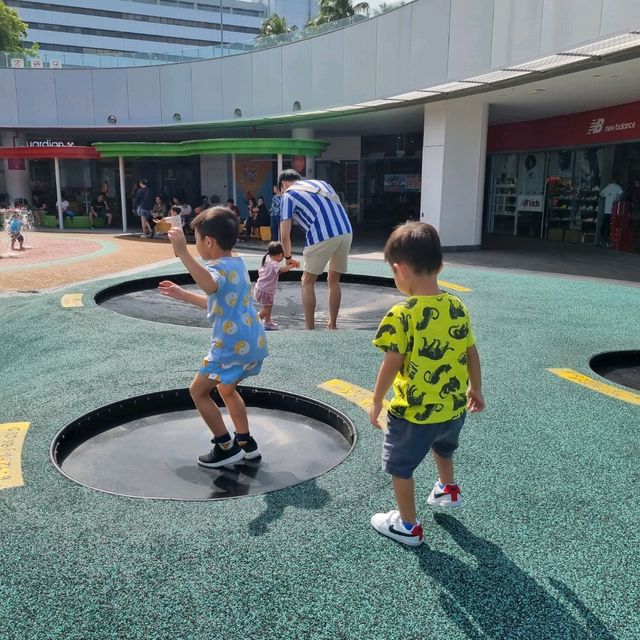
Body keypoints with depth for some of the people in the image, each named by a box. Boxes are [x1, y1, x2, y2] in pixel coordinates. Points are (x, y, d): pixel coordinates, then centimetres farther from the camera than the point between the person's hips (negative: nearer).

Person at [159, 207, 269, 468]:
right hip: (254, 343, 10)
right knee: (226, 388, 29)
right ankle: (246, 443, 30)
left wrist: (183, 253, -48)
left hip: (233, 347, -9)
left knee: (198, 390, 8)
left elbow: (210, 285, -44)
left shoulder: (218, 268, -16)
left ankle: (227, 447, 13)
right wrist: (183, 294, 29)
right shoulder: (237, 264, 15)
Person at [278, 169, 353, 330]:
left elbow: (285, 236, 4)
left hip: (322, 237, -6)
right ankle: (332, 325, 25)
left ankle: (310, 329, 12)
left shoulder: (288, 195, 10)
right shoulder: (320, 182, 28)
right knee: (334, 281, 21)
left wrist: (288, 257, 21)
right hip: (346, 232, 6)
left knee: (308, 282, 12)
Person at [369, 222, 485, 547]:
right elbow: (472, 353, 4)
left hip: (414, 413, -6)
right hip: (454, 408, 7)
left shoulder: (402, 314, -23)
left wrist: (377, 402, -5)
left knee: (400, 467, 17)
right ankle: (448, 490, 58)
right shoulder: (457, 306, -5)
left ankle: (408, 526, 31)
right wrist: (475, 389, 20)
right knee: (442, 447, 36)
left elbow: (391, 365, -19)